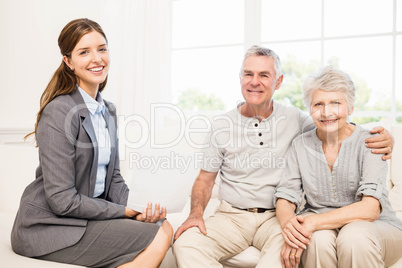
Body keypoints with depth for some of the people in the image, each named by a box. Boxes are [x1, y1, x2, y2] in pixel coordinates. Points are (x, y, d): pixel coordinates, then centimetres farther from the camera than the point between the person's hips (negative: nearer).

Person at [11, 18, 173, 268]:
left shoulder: (108, 111, 8)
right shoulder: (60, 112, -19)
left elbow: (113, 177, 10)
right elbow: (62, 200, -21)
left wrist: (139, 209, -8)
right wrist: (127, 212, -15)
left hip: (89, 212, 8)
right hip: (49, 226, -8)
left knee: (164, 227, -3)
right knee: (156, 239, -17)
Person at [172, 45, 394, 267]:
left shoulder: (295, 119, 3)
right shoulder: (221, 125, 3)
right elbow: (205, 179, 8)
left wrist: (380, 140, -10)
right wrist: (196, 213, -10)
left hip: (277, 216, -1)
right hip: (231, 216, 1)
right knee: (185, 244, -26)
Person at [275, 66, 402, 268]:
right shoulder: (301, 145, 1)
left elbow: (370, 209, -20)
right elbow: (285, 198, -3)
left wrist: (312, 222, -30)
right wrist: (289, 226, -26)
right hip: (317, 228, 2)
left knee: (354, 237, -35)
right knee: (319, 240, -32)